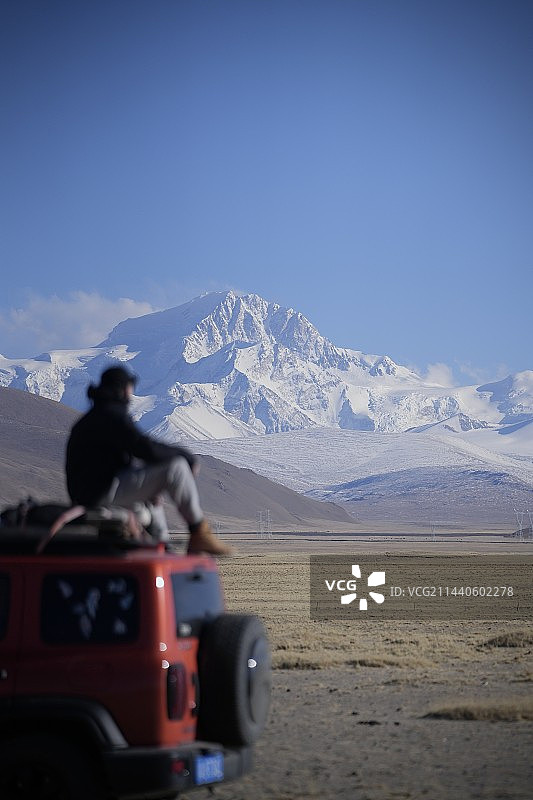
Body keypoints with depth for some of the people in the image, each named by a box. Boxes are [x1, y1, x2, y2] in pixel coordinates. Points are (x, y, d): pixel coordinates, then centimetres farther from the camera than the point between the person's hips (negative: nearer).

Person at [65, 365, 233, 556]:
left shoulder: (87, 420, 20)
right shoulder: (113, 415, -11)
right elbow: (146, 448, -20)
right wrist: (188, 456, -7)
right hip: (107, 495, -10)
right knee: (176, 466, -15)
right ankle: (199, 533, -10)